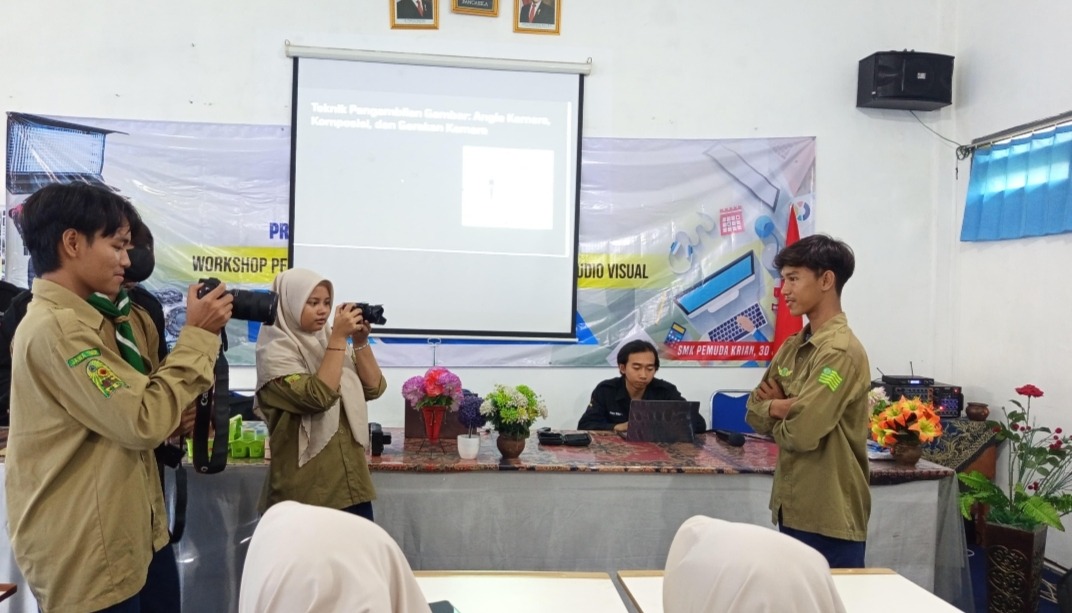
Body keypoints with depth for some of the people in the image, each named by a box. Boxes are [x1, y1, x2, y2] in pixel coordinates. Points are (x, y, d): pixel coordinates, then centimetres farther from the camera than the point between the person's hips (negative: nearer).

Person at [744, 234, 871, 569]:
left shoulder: (841, 352, -19)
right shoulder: (792, 346, 8)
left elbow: (801, 433, -26)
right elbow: (754, 412, 8)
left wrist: (776, 411, -5)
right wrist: (784, 406, -12)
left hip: (830, 518, -8)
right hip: (793, 507, 8)